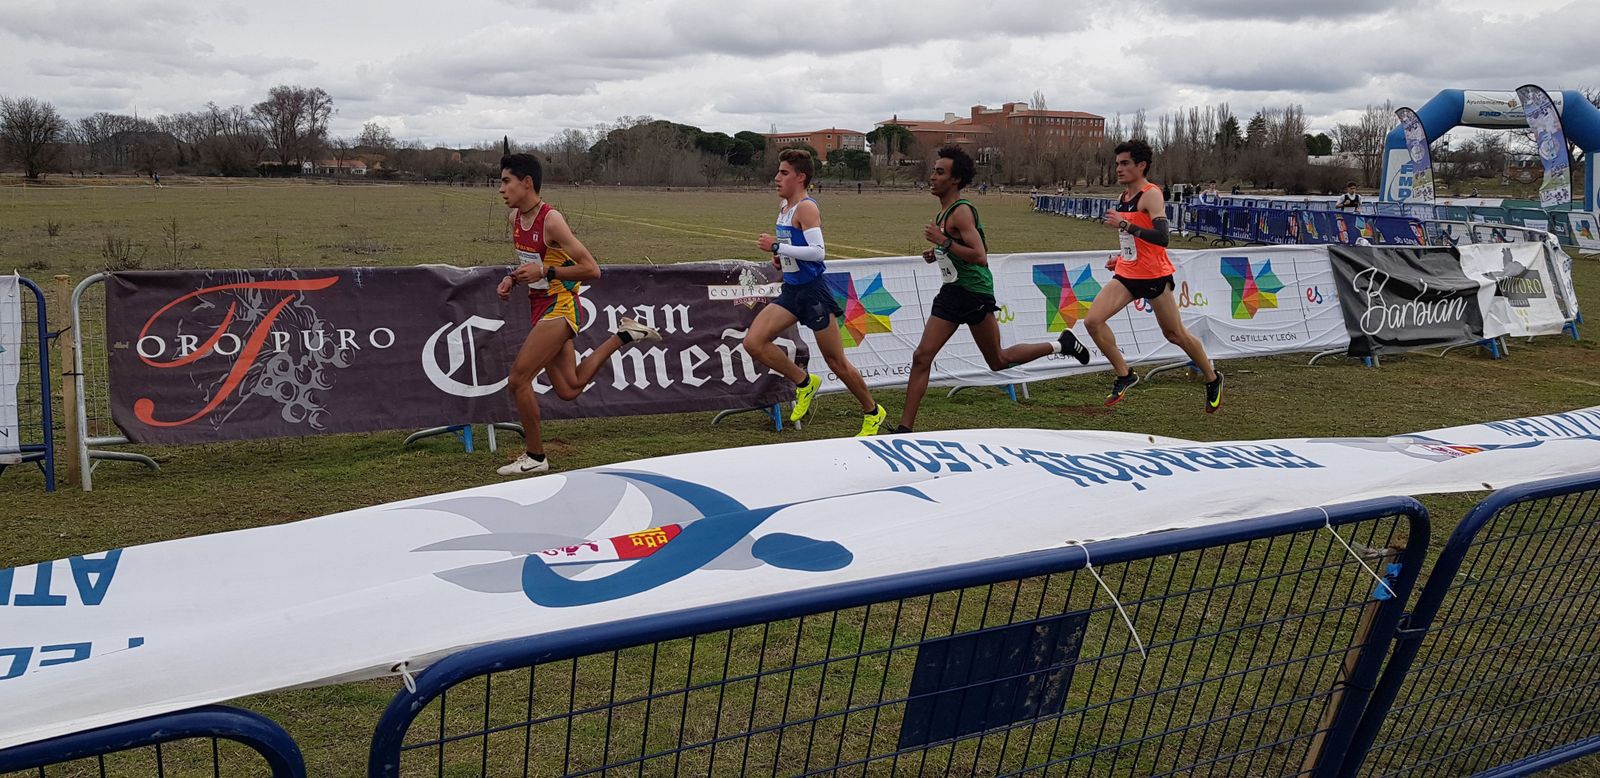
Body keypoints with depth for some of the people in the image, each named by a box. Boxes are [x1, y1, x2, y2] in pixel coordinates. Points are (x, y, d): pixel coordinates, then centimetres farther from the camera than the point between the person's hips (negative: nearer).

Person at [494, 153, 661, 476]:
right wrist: (512, 279, 3)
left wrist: (545, 272, -23)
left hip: (558, 308, -9)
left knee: (518, 379, -9)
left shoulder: (551, 220, -19)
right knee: (569, 389, 14)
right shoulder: (514, 217, 6)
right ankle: (623, 335, 24)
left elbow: (592, 269, -20)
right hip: (541, 307, 9)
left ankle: (534, 456, 7)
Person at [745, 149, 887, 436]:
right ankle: (804, 383, 12)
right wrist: (781, 257, 9)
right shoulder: (784, 206, 12)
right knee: (753, 342, -6)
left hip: (813, 291, -8)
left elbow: (818, 251, -25)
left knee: (836, 362, 1)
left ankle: (873, 413, 21)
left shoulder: (806, 208, -15)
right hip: (791, 290, 8)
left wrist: (777, 247, -23)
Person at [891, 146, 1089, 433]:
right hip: (952, 292, 9)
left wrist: (944, 241, -26)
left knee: (998, 361, 7)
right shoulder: (945, 211, 12)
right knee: (921, 357, -2)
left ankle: (1060, 344, 24)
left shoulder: (961, 211, -17)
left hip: (974, 292, -9)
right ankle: (905, 427, -1)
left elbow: (980, 256, -26)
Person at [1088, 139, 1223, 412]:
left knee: (1175, 334, 6)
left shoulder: (1151, 194, -15)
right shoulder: (1124, 195, 11)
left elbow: (1161, 237, -28)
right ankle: (1125, 375, 3)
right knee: (1093, 320, -11)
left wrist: (1124, 225, -30)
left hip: (1154, 276, -7)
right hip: (1126, 275, 7)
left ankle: (1213, 380, 29)